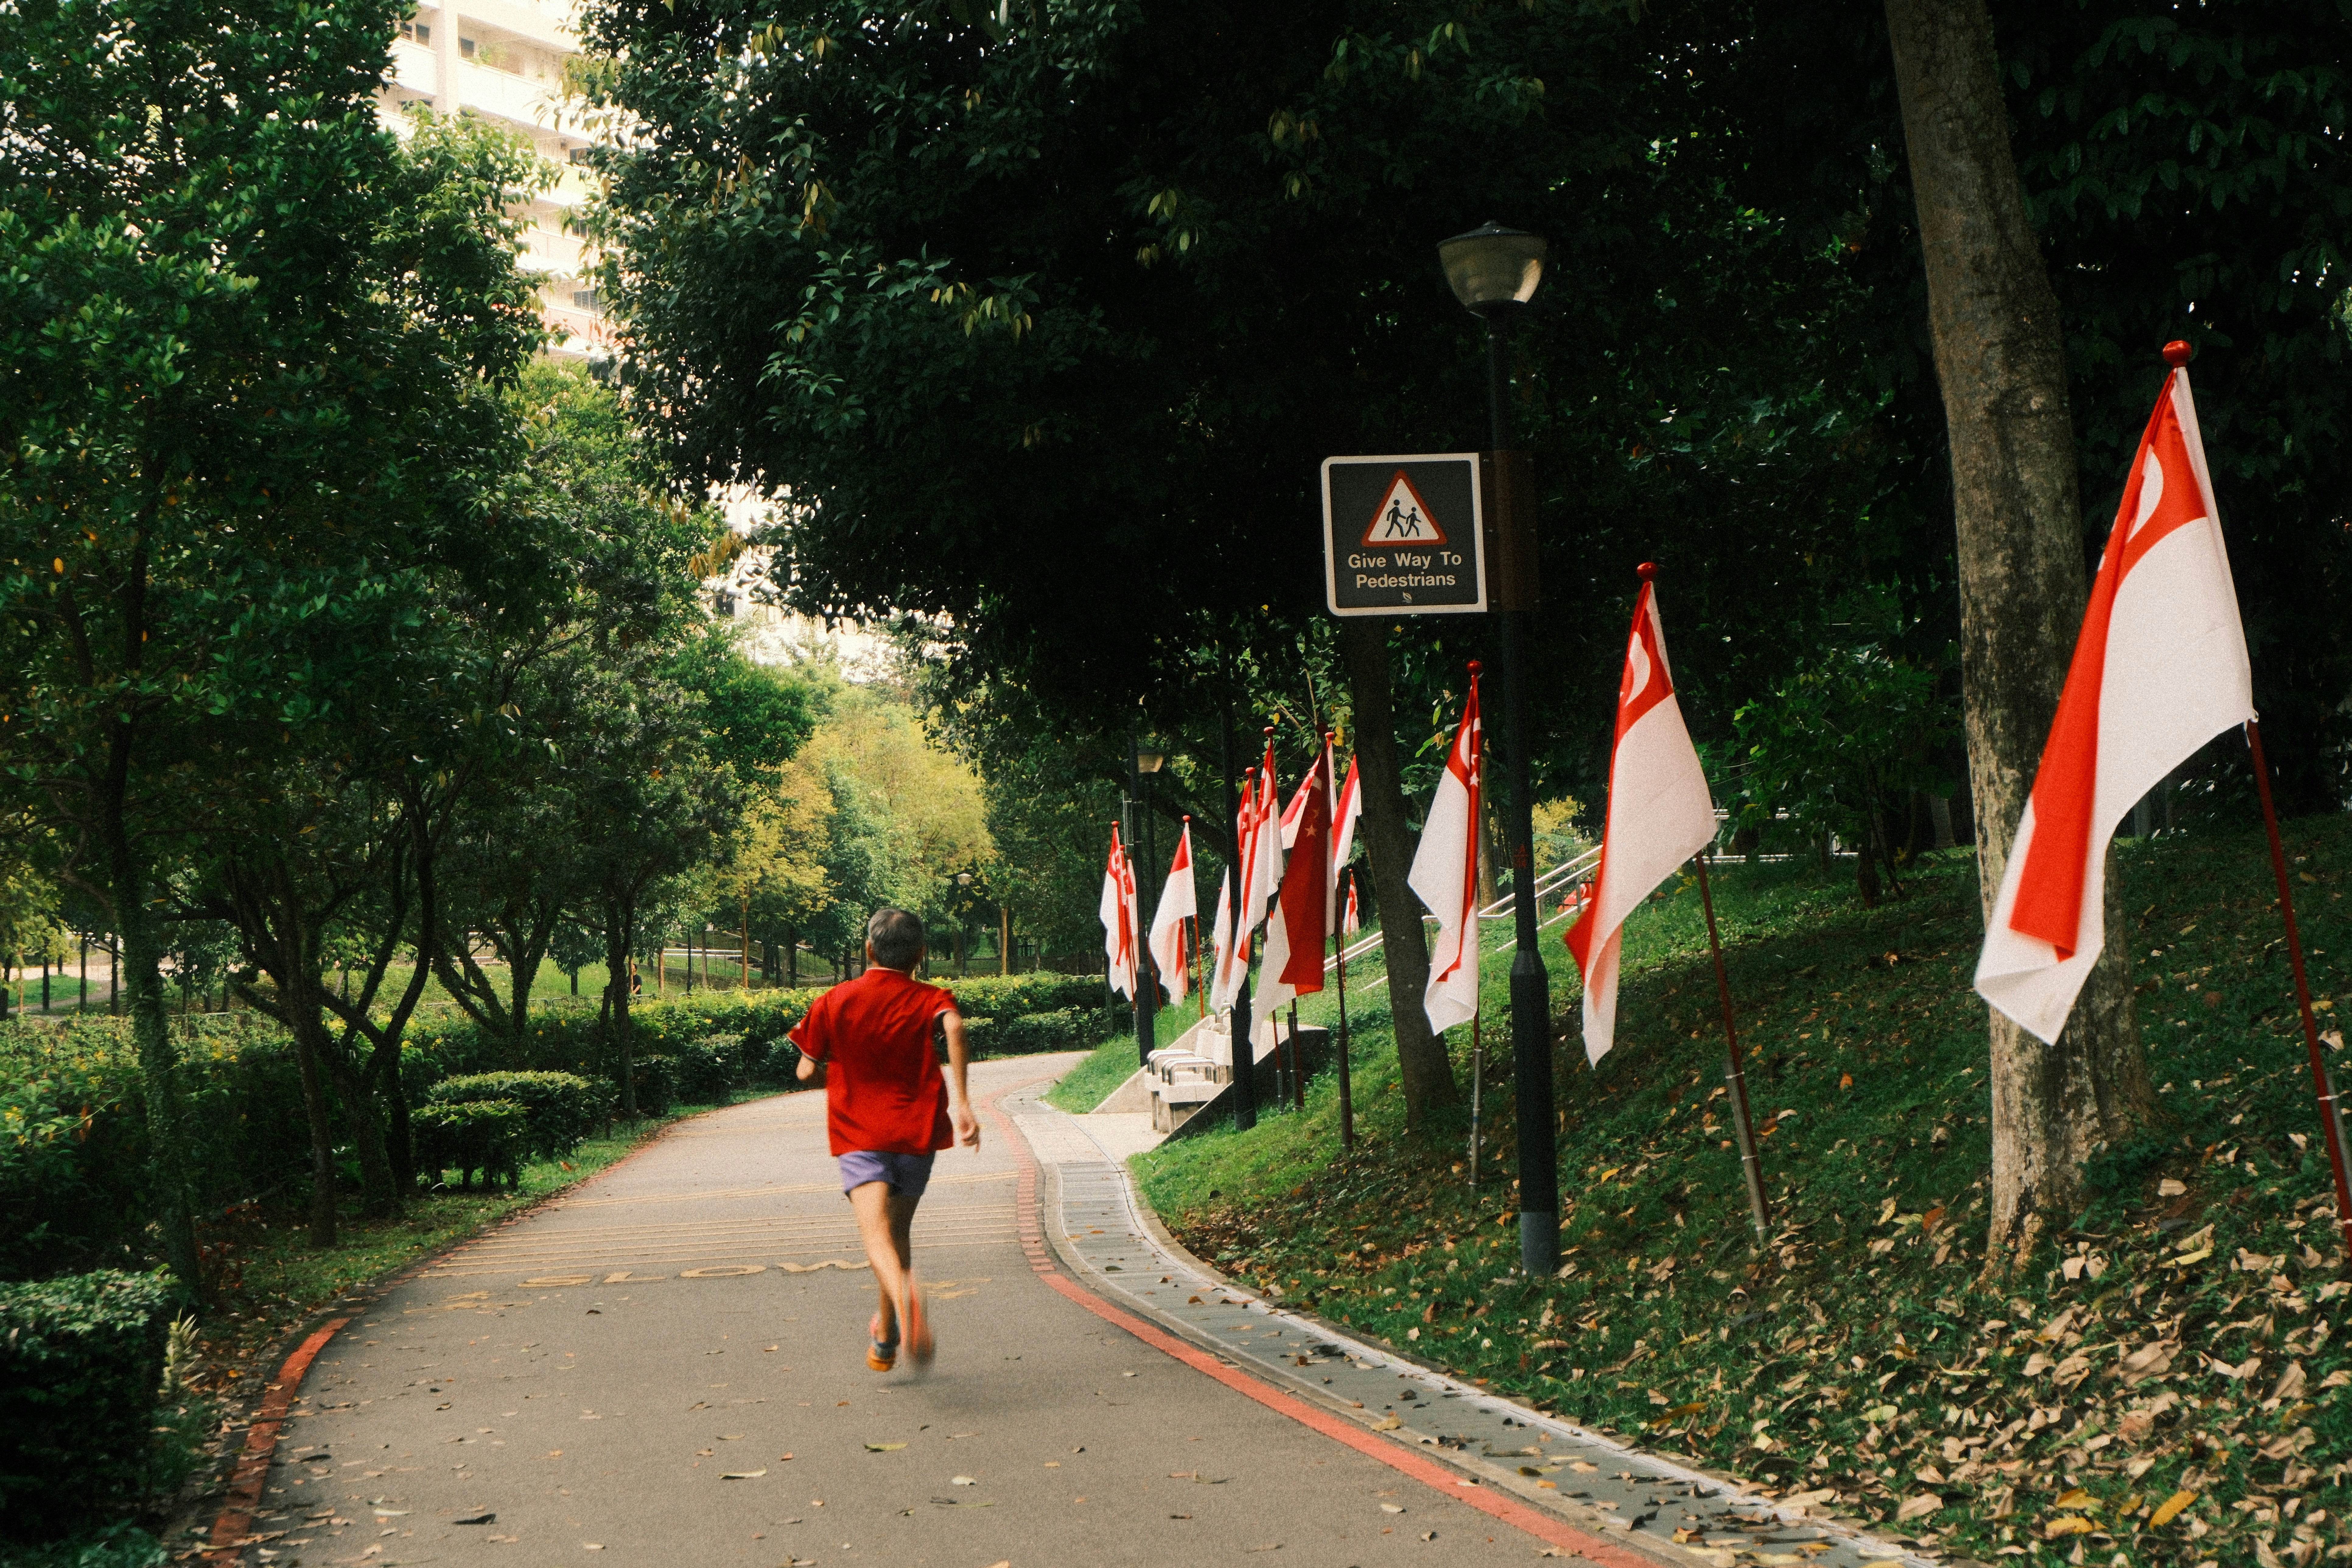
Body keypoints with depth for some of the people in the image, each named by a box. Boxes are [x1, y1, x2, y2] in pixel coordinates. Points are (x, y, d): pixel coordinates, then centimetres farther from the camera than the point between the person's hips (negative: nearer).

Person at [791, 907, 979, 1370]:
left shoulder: (835, 1002, 5)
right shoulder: (930, 999, 3)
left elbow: (806, 1071, 9)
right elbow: (954, 1026, -21)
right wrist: (961, 1102, -25)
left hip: (858, 1136, -2)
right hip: (915, 1131, 2)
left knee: (877, 1233, -19)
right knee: (898, 1231, 20)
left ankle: (905, 1296, -51)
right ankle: (885, 1339, 32)